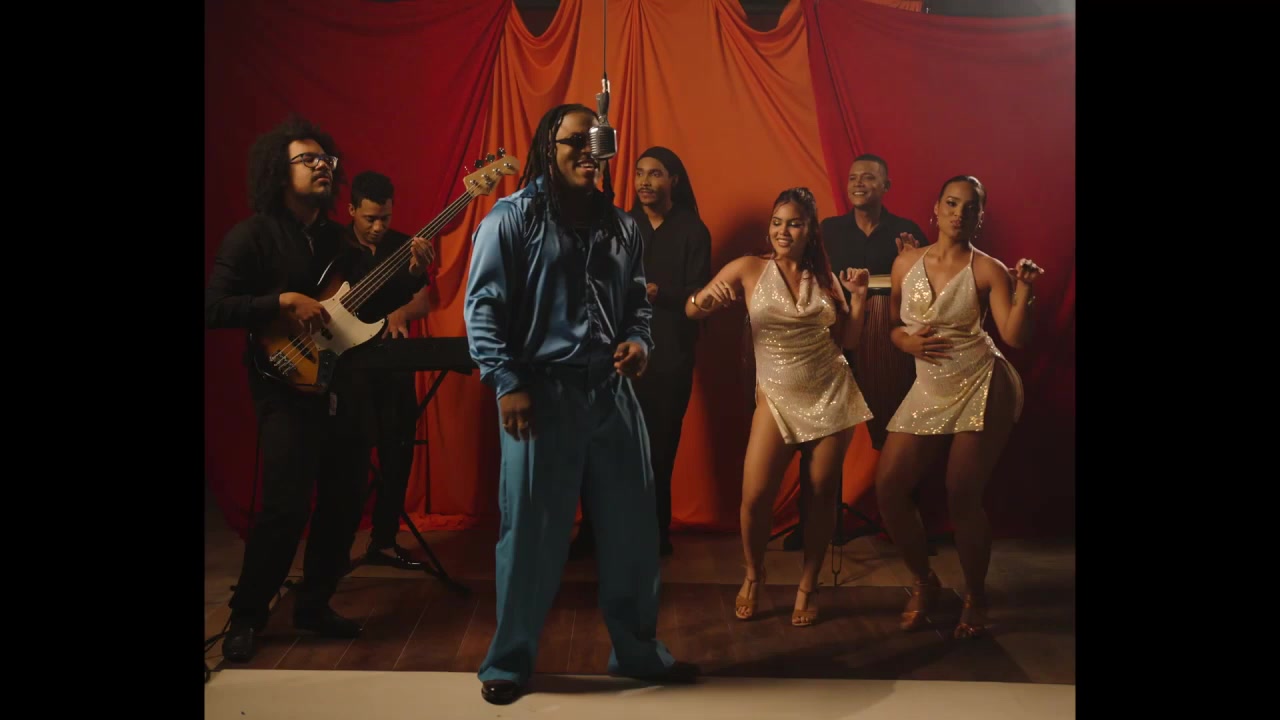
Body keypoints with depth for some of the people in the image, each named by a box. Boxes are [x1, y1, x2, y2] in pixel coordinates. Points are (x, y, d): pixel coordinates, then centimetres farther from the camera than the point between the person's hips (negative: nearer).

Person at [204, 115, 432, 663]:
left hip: (338, 386, 7)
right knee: (287, 508, -11)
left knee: (344, 500, 8)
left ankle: (313, 605, 25)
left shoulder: (337, 236, 12)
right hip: (286, 388, -7)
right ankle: (246, 616, 9)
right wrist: (284, 301, -23)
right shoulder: (252, 235, -8)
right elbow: (212, 308, -16)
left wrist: (409, 273, -2)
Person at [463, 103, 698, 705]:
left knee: (632, 526, 11)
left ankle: (638, 651, 30)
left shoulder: (620, 225, 14)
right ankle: (509, 661, 22)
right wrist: (506, 383, -15)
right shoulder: (512, 218, -3)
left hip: (611, 392, 5)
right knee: (532, 530, 3)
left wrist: (638, 339, -2)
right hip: (542, 391, -5)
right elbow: (482, 308, -7)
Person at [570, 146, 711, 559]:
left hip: (668, 354, -2)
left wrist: (657, 294, -19)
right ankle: (595, 531, 9)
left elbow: (698, 297, -4)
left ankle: (654, 534, 16)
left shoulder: (693, 231, 2)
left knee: (658, 447, 2)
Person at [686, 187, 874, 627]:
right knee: (755, 497, -12)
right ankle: (753, 576, 16)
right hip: (777, 399, -2)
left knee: (821, 497, 5)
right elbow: (691, 311, -7)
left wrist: (858, 296, -4)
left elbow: (847, 341, 8)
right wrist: (703, 298, -29)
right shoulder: (749, 269, -4)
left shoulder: (825, 277, 5)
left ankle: (807, 586, 23)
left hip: (831, 396, 2)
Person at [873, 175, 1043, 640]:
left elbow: (1015, 338, -11)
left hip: (983, 388, -4)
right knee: (888, 487, -3)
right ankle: (925, 583, 21)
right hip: (929, 392, 4)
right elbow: (893, 324, 16)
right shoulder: (906, 263, 6)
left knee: (962, 499, -5)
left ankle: (976, 600, 19)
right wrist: (907, 342, -4)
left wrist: (1025, 292, -24)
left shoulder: (987, 269, -4)